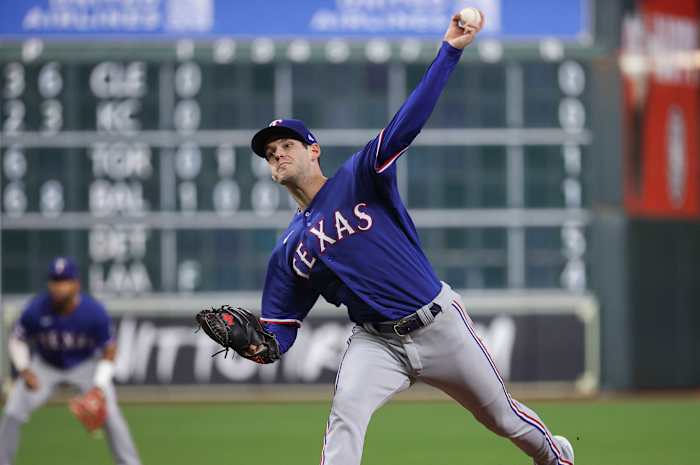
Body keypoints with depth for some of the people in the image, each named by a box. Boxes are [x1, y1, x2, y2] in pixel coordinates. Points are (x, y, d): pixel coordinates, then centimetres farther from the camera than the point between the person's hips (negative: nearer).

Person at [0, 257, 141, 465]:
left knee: (109, 413, -18)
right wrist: (24, 370, -21)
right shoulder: (36, 310, -25)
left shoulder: (94, 312, -27)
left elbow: (109, 351, -13)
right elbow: (17, 340, -6)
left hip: (86, 365, -1)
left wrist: (99, 388, -24)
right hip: (45, 366, 1)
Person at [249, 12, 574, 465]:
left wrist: (451, 49, -26)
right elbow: (279, 330, 5)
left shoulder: (359, 178, -5)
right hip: (377, 342, 2)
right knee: (345, 414, -26)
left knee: (502, 416, 13)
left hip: (438, 322, -2)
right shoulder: (288, 252, 6)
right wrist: (257, 345, -19)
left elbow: (408, 122, -16)